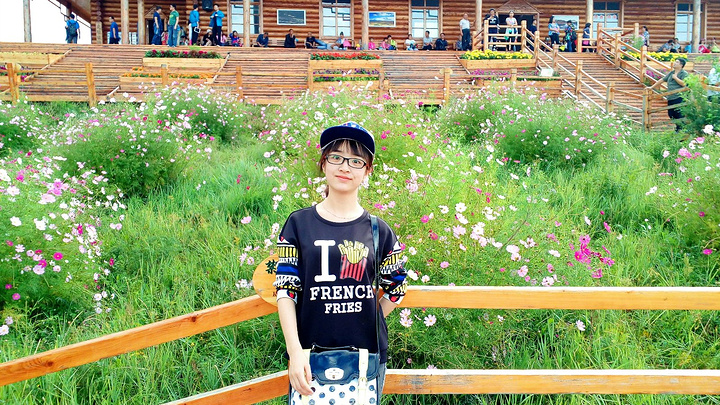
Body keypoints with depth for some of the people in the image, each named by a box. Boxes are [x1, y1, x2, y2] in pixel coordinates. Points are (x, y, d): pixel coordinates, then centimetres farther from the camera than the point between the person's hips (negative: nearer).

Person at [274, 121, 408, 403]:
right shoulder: (299, 224, 0)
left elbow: (396, 288, 12)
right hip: (310, 355, -1)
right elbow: (285, 290, -4)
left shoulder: (378, 230, 2)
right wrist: (295, 352, -12)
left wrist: (364, 324, 3)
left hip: (367, 355, 1)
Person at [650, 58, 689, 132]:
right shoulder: (671, 73, 18)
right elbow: (662, 80, 23)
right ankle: (677, 128, 22)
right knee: (671, 114, 10)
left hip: (679, 98, -8)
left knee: (679, 115, -11)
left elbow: (683, 83, -19)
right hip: (670, 98, 8)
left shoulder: (684, 74, -4)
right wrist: (652, 87, 24)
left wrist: (675, 77, -9)